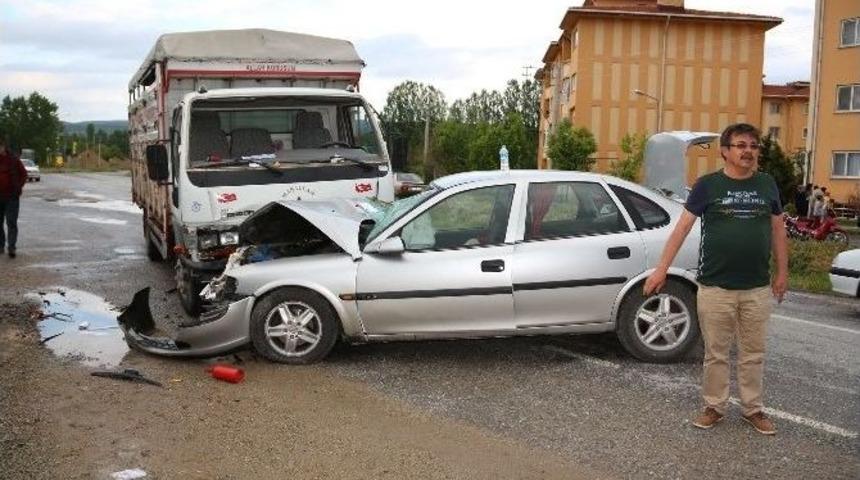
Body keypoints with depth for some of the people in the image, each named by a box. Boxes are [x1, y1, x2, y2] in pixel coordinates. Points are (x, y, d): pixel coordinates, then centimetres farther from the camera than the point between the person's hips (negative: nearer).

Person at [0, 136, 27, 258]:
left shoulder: (13, 159, -3)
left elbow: (24, 173, 9)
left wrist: (19, 187, 0)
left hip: (12, 196, -3)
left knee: (11, 222, -8)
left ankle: (11, 247, -13)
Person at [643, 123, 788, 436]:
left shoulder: (767, 185, 6)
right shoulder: (708, 185, -3)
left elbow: (777, 230, 14)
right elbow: (682, 227, -4)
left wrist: (782, 272, 12)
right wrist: (661, 269, -9)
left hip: (757, 289, 3)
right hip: (714, 288, -2)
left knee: (753, 354, 12)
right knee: (716, 353, 8)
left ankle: (753, 408, 26)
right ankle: (714, 407, 22)